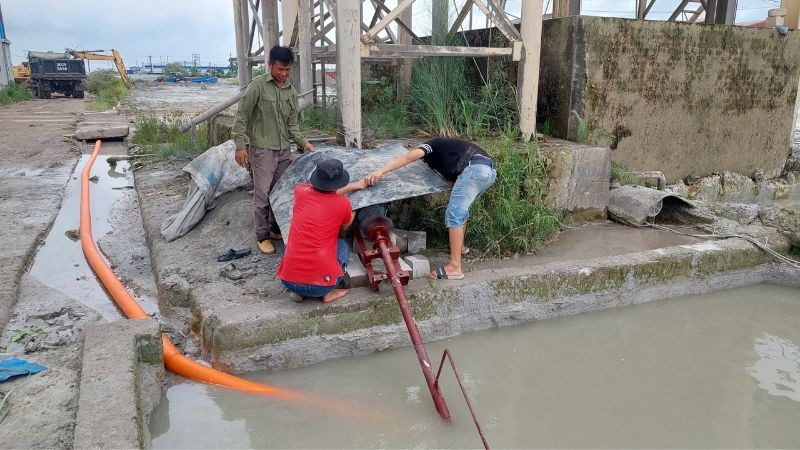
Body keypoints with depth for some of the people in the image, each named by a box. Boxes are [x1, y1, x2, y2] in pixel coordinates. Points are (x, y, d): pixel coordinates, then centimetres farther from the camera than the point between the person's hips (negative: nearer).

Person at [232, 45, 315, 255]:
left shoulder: (292, 92, 9)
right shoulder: (258, 86, -9)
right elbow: (242, 116, -8)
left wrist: (303, 142, -1)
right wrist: (240, 146, -12)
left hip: (284, 150, 6)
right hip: (262, 149, -6)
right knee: (262, 194, -2)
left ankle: (276, 229, 27)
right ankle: (262, 236, 10)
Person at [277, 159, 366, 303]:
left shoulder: (300, 191, 0)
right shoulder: (343, 204, -4)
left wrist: (353, 186, 31)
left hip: (288, 281, 2)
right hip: (321, 284, -2)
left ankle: (299, 292, 18)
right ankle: (328, 292, 9)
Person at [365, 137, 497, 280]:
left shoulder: (431, 145, 17)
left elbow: (411, 156, -5)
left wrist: (380, 171, -12)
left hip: (475, 168, -9)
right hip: (490, 171, 9)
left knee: (454, 214, -9)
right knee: (461, 209, 28)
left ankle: (455, 268, -13)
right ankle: (459, 246, 44)